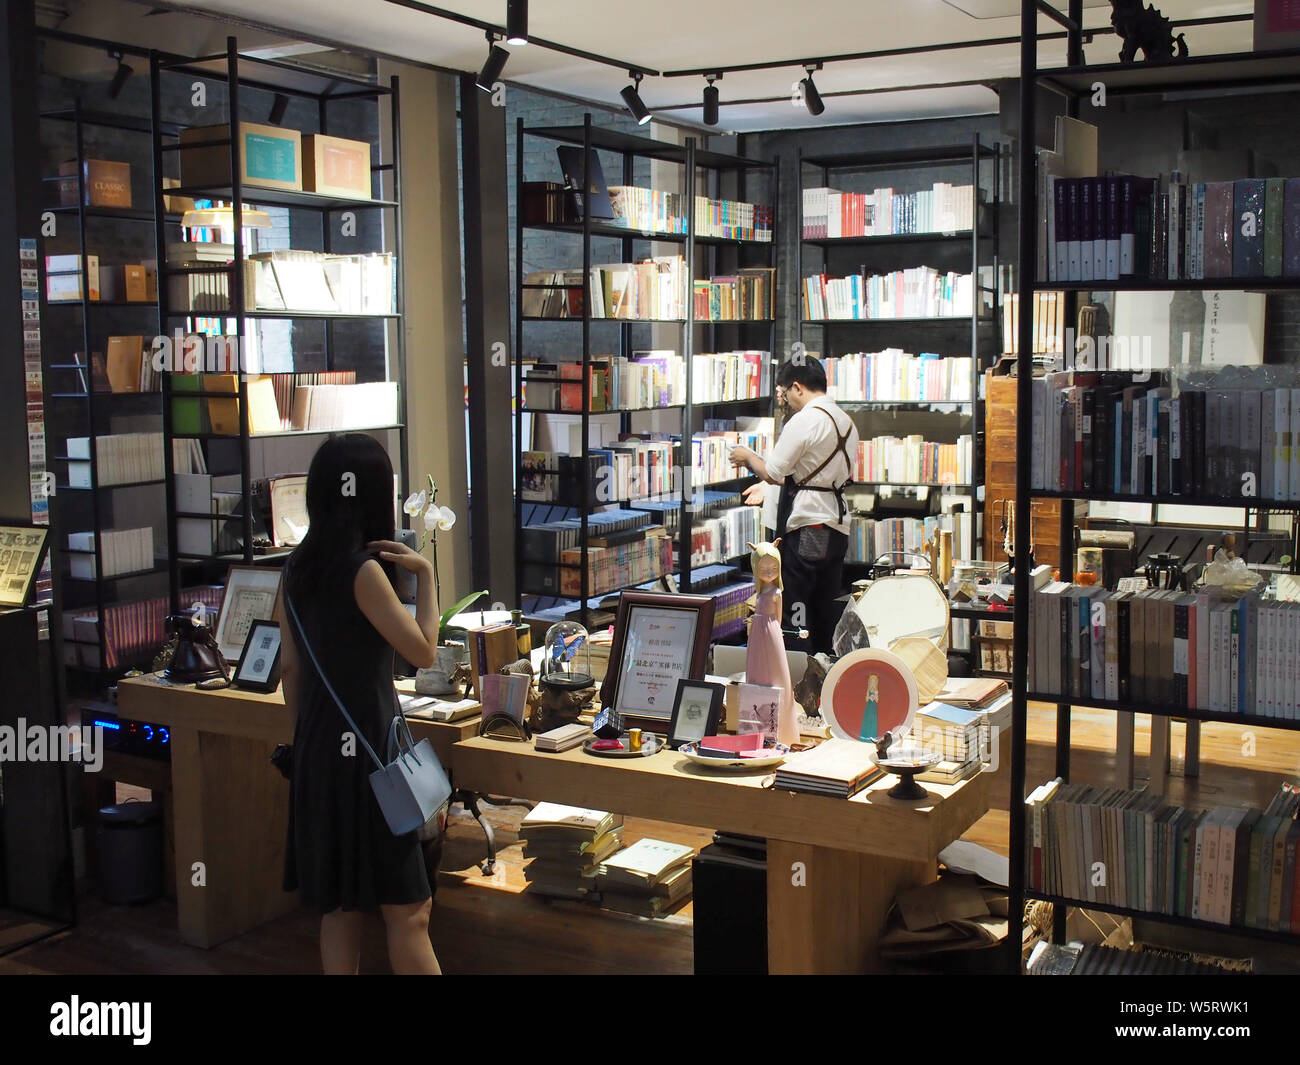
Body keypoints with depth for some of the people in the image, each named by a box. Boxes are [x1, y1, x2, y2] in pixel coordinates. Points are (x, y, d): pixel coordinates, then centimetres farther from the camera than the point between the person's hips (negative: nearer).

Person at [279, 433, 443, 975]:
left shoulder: (298, 567, 7)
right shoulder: (362, 570, -16)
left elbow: (289, 665, 12)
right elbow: (423, 651, -13)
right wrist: (425, 574, -7)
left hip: (317, 747, 8)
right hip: (366, 747, -8)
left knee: (339, 906, 14)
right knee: (407, 910, -2)